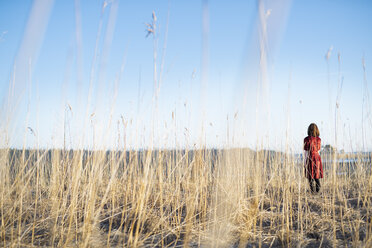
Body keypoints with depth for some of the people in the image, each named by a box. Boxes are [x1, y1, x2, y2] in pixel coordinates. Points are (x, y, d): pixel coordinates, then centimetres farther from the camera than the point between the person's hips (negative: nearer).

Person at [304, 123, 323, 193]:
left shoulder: (307, 139, -9)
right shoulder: (318, 139, 3)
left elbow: (306, 151, -7)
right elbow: (318, 150, 9)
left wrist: (305, 161, -1)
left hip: (310, 158, -4)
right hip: (317, 158, 4)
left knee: (310, 176, 4)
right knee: (316, 174, 14)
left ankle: (312, 190, 2)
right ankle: (318, 189, 0)